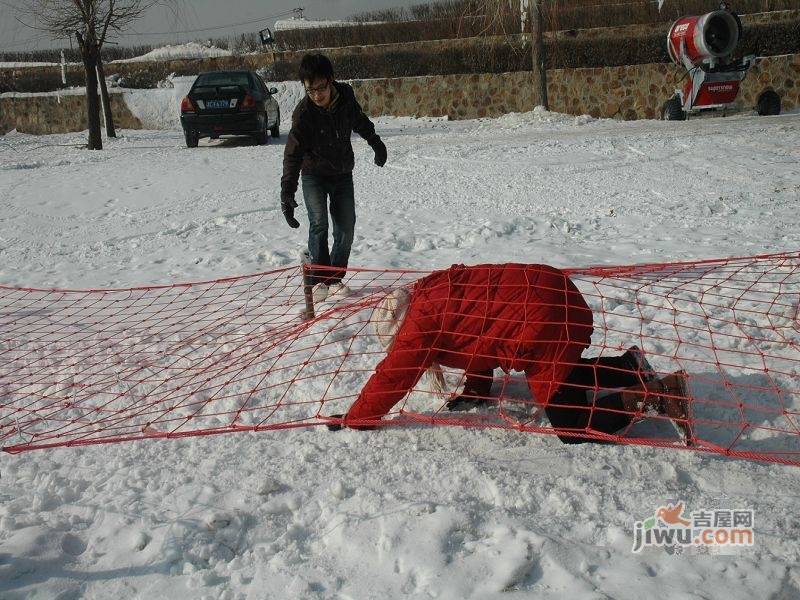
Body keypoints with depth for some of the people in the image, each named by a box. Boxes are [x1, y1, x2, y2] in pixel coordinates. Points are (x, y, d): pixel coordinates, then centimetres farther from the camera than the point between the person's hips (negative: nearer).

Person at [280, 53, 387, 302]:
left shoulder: (345, 95, -14)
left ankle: (335, 277, 14)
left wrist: (376, 143, 23)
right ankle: (319, 280, -11)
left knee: (346, 228, 1)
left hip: (343, 173, 4)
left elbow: (360, 121, 8)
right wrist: (287, 193, -35)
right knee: (319, 224, -19)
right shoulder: (303, 113, -26)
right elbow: (293, 155, -27)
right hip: (314, 175, -4)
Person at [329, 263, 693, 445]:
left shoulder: (422, 321, -5)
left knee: (571, 427, -2)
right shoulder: (435, 292, 21)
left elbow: (393, 375, -1)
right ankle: (631, 367, 23)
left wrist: (354, 420, 8)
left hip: (543, 321, -10)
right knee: (560, 378, 35)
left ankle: (660, 395, -9)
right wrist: (475, 391, 29)